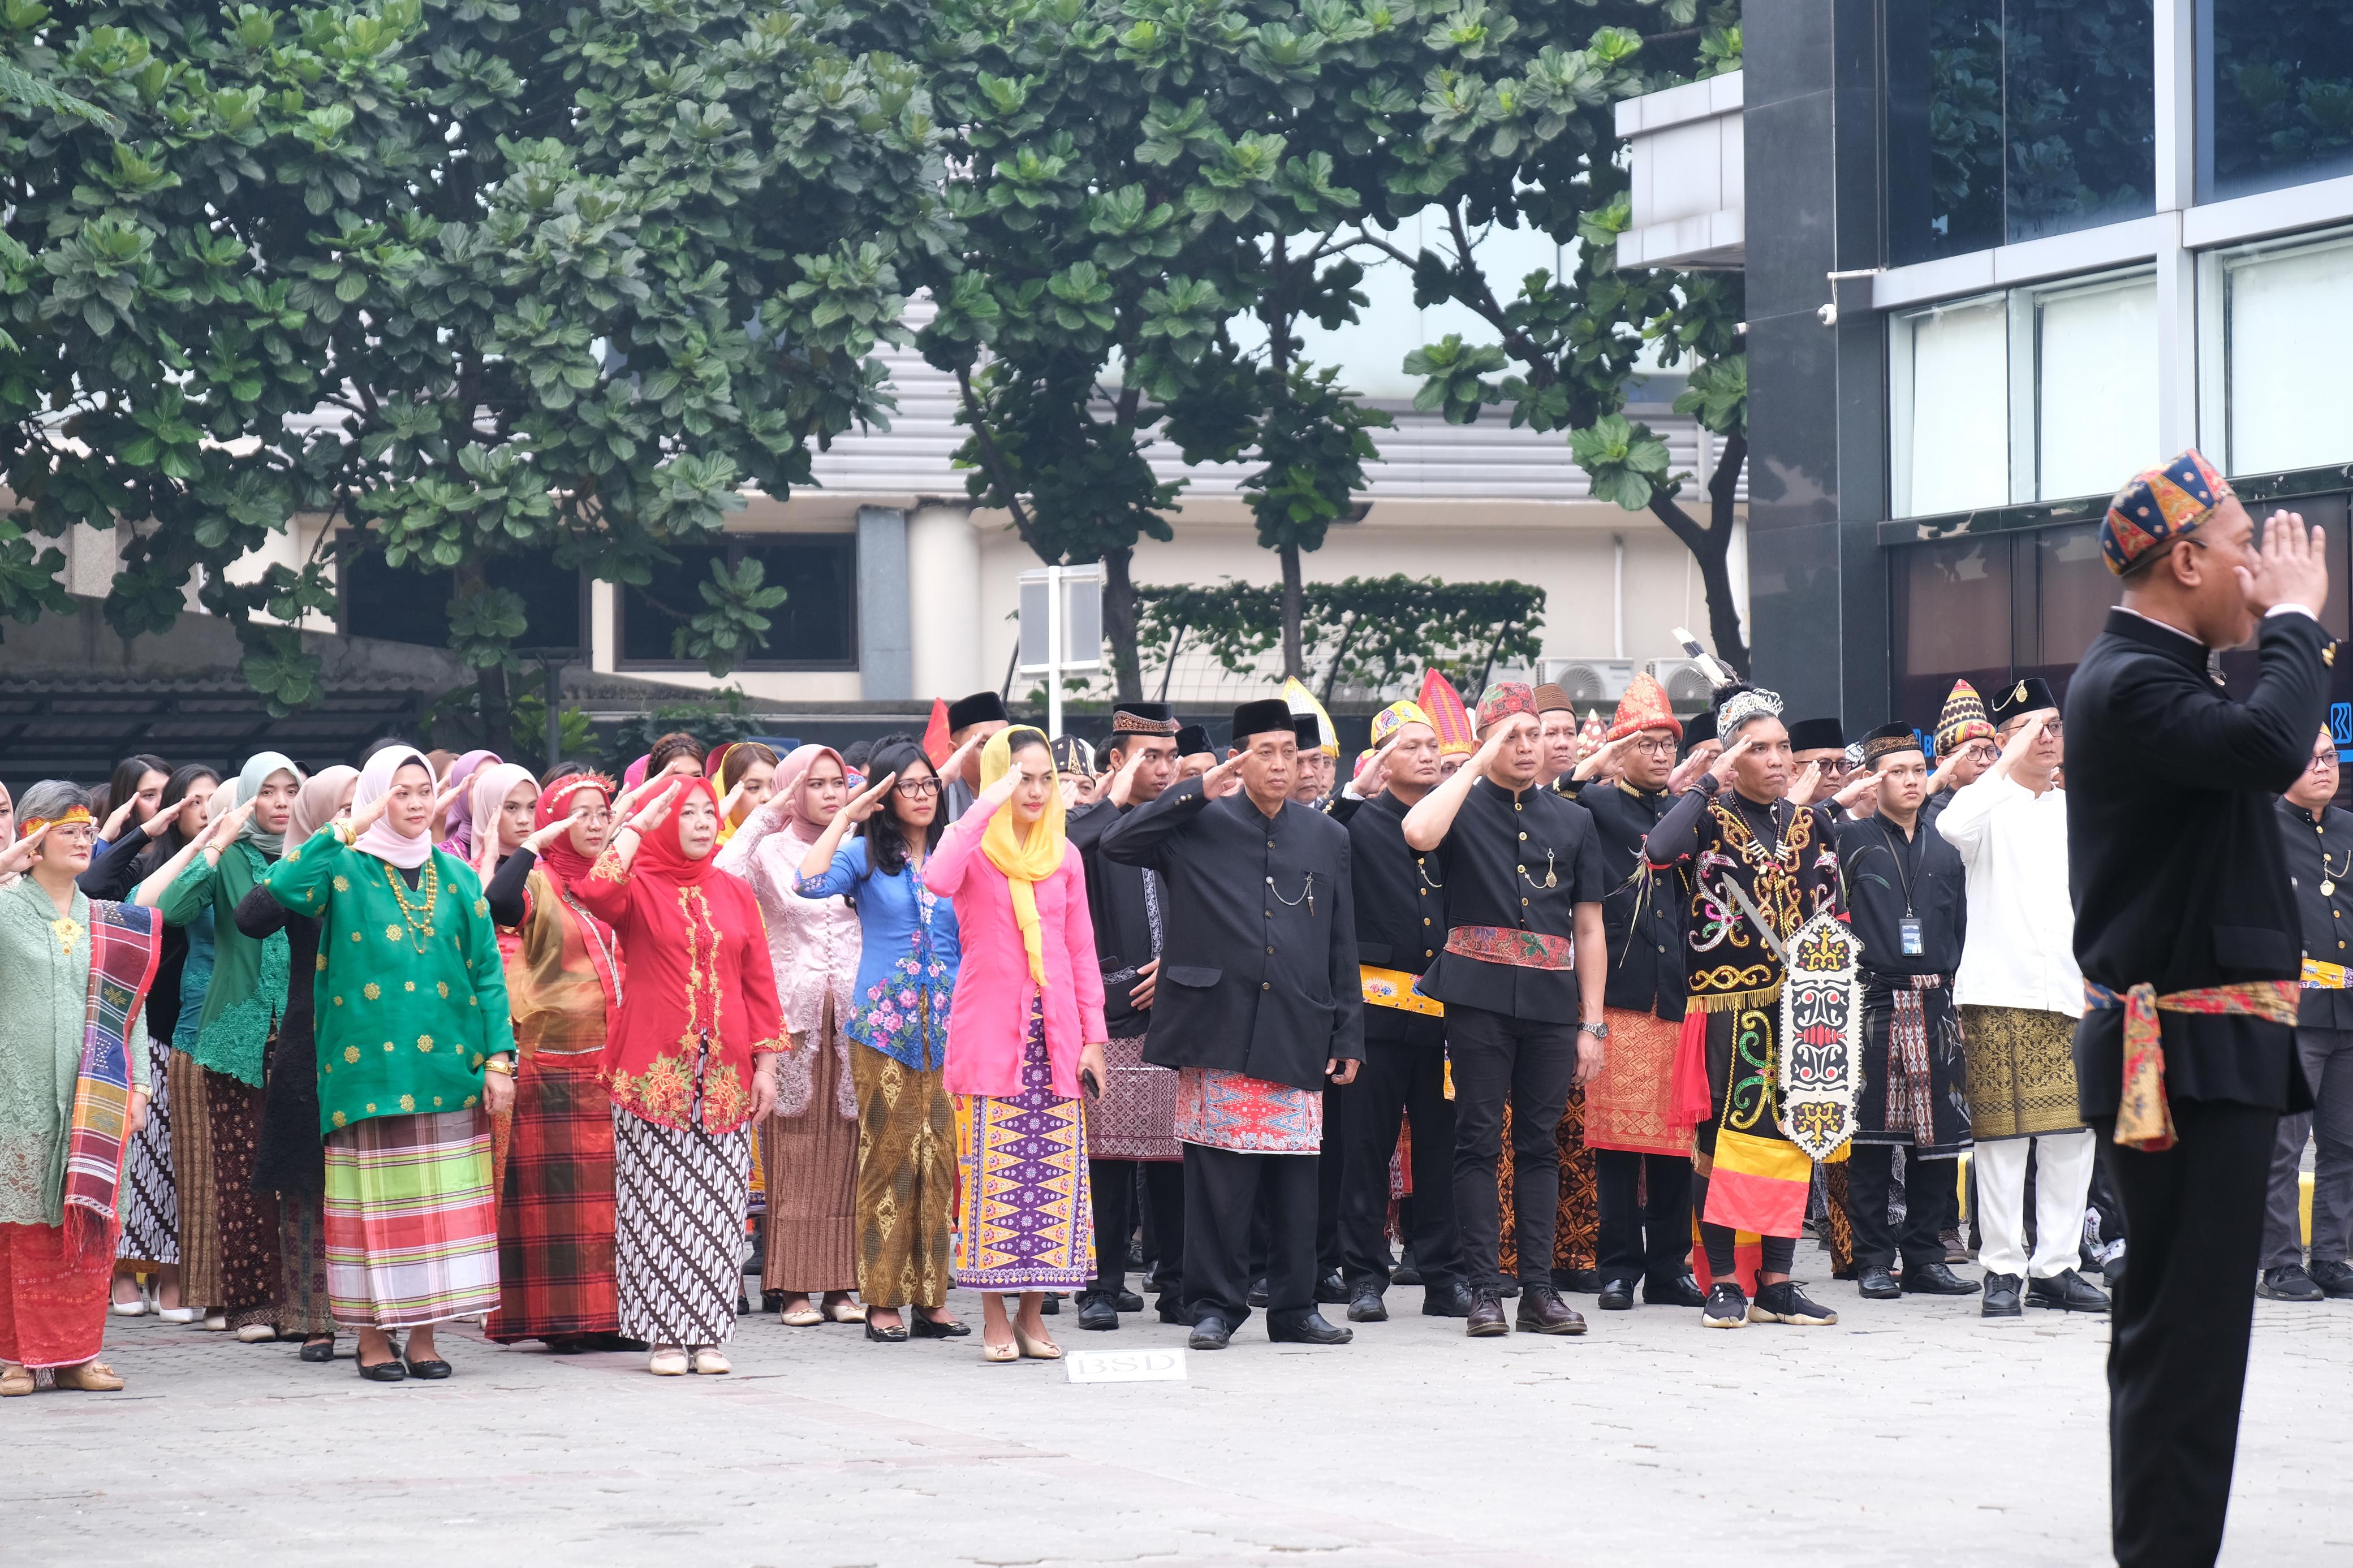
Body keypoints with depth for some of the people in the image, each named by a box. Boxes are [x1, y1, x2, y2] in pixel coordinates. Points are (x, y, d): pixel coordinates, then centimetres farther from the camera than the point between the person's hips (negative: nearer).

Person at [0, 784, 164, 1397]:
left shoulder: (108, 921, 13)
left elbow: (130, 1007, 14)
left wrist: (137, 1087, 6)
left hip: (95, 1098, 3)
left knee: (89, 1222, 1)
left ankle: (75, 1354, 8)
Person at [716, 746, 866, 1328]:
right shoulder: (771, 852, 5)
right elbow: (719, 880, -13)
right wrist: (765, 817, -9)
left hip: (854, 1015, 2)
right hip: (792, 1014, -2)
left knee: (846, 1154, 1)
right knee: (794, 1154, -3)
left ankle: (842, 1284, 6)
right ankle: (794, 1287, 0)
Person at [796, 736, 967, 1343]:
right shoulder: (867, 856, 4)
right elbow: (810, 882, -14)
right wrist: (847, 816, -9)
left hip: (947, 1023, 3)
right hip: (884, 1023, -3)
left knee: (939, 1158, 1)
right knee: (887, 1156, -4)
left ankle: (931, 1297, 5)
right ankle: (883, 1299, 0)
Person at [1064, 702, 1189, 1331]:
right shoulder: (1093, 826, 4)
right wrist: (1117, 797, -11)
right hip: (1112, 1014, -3)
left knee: (1175, 1154, 3)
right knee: (1109, 1155, -3)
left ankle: (1178, 1289, 10)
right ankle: (1103, 1286, 4)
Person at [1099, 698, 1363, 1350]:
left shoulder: (1327, 837, 14)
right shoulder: (1201, 826, 5)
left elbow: (1343, 948, 15)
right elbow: (1118, 844, -9)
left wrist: (1348, 1036, 9)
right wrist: (1198, 793, -10)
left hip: (1298, 1037, 3)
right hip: (1219, 1029, -3)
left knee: (1295, 1177, 5)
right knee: (1218, 1175, -2)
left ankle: (1294, 1306, 13)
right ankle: (1214, 1305, 6)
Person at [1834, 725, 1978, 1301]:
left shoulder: (1945, 848, 16)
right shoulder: (1851, 839, 3)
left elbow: (1962, 927, 19)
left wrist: (1953, 982, 8)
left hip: (1934, 1003, 4)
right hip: (1872, 1001, -4)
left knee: (1937, 1134, 4)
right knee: (1870, 1134, -2)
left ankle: (1925, 1257, 12)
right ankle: (1873, 1260, 4)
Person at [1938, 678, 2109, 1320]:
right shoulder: (1990, 803, 3)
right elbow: (1953, 827, -21)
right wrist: (2010, 761, -18)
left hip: (2071, 990, 5)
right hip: (2002, 992, -5)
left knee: (2072, 1132, 2)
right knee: (2001, 1130, -6)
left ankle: (2055, 1266, 8)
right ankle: (2003, 1268, -2)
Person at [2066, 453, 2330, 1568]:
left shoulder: (2155, 676, 17)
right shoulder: (2130, 684, -16)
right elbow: (2271, 747, -30)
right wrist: (2293, 619, -19)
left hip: (2208, 1053, 11)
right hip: (2184, 1052, -11)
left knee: (2177, 1324, 15)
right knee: (2188, 1323, -11)